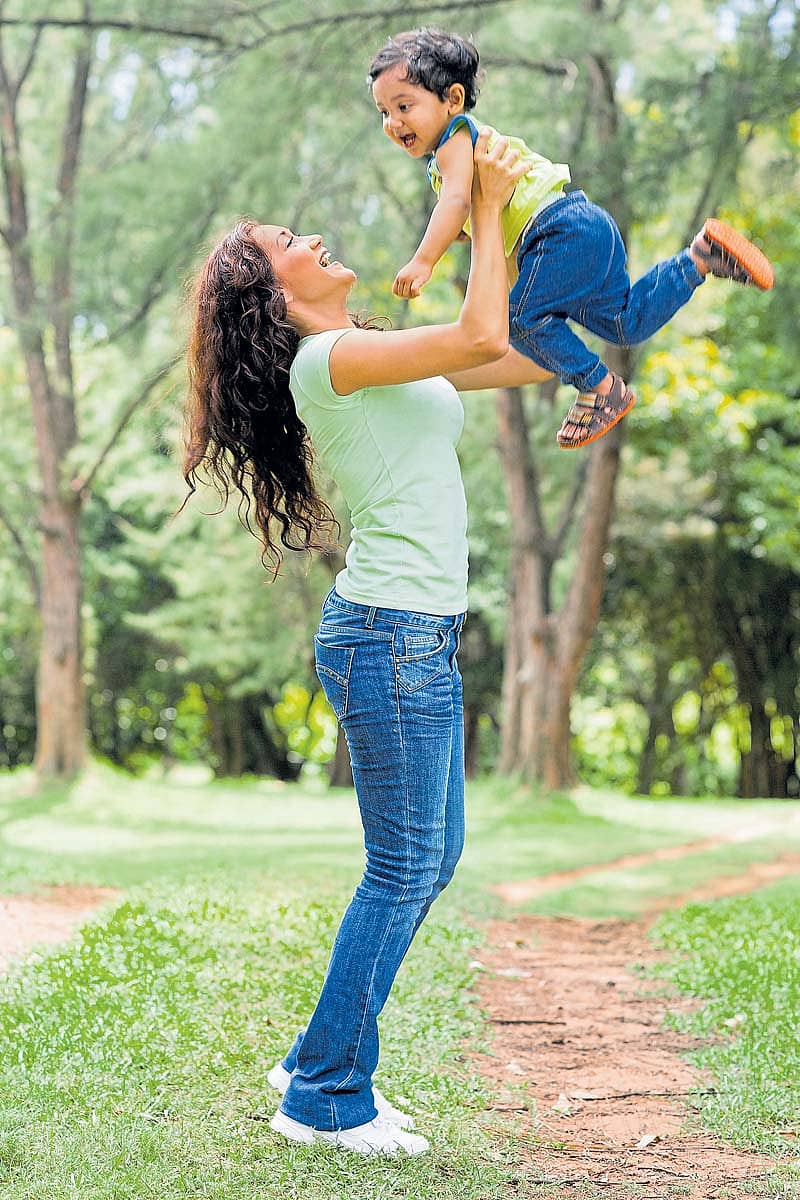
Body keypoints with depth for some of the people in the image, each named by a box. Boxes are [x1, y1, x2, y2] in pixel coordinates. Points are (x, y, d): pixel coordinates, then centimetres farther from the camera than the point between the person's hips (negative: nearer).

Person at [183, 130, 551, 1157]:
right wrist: (485, 213, -7)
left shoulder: (375, 360, 17)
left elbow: (518, 357, 18)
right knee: (403, 867, -5)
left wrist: (496, 215, 16)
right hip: (390, 632, -10)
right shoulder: (325, 359, -10)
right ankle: (326, 1098, 6)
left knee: (432, 857, 14)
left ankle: (320, 1062, 23)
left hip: (421, 637, 10)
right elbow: (481, 339, -18)